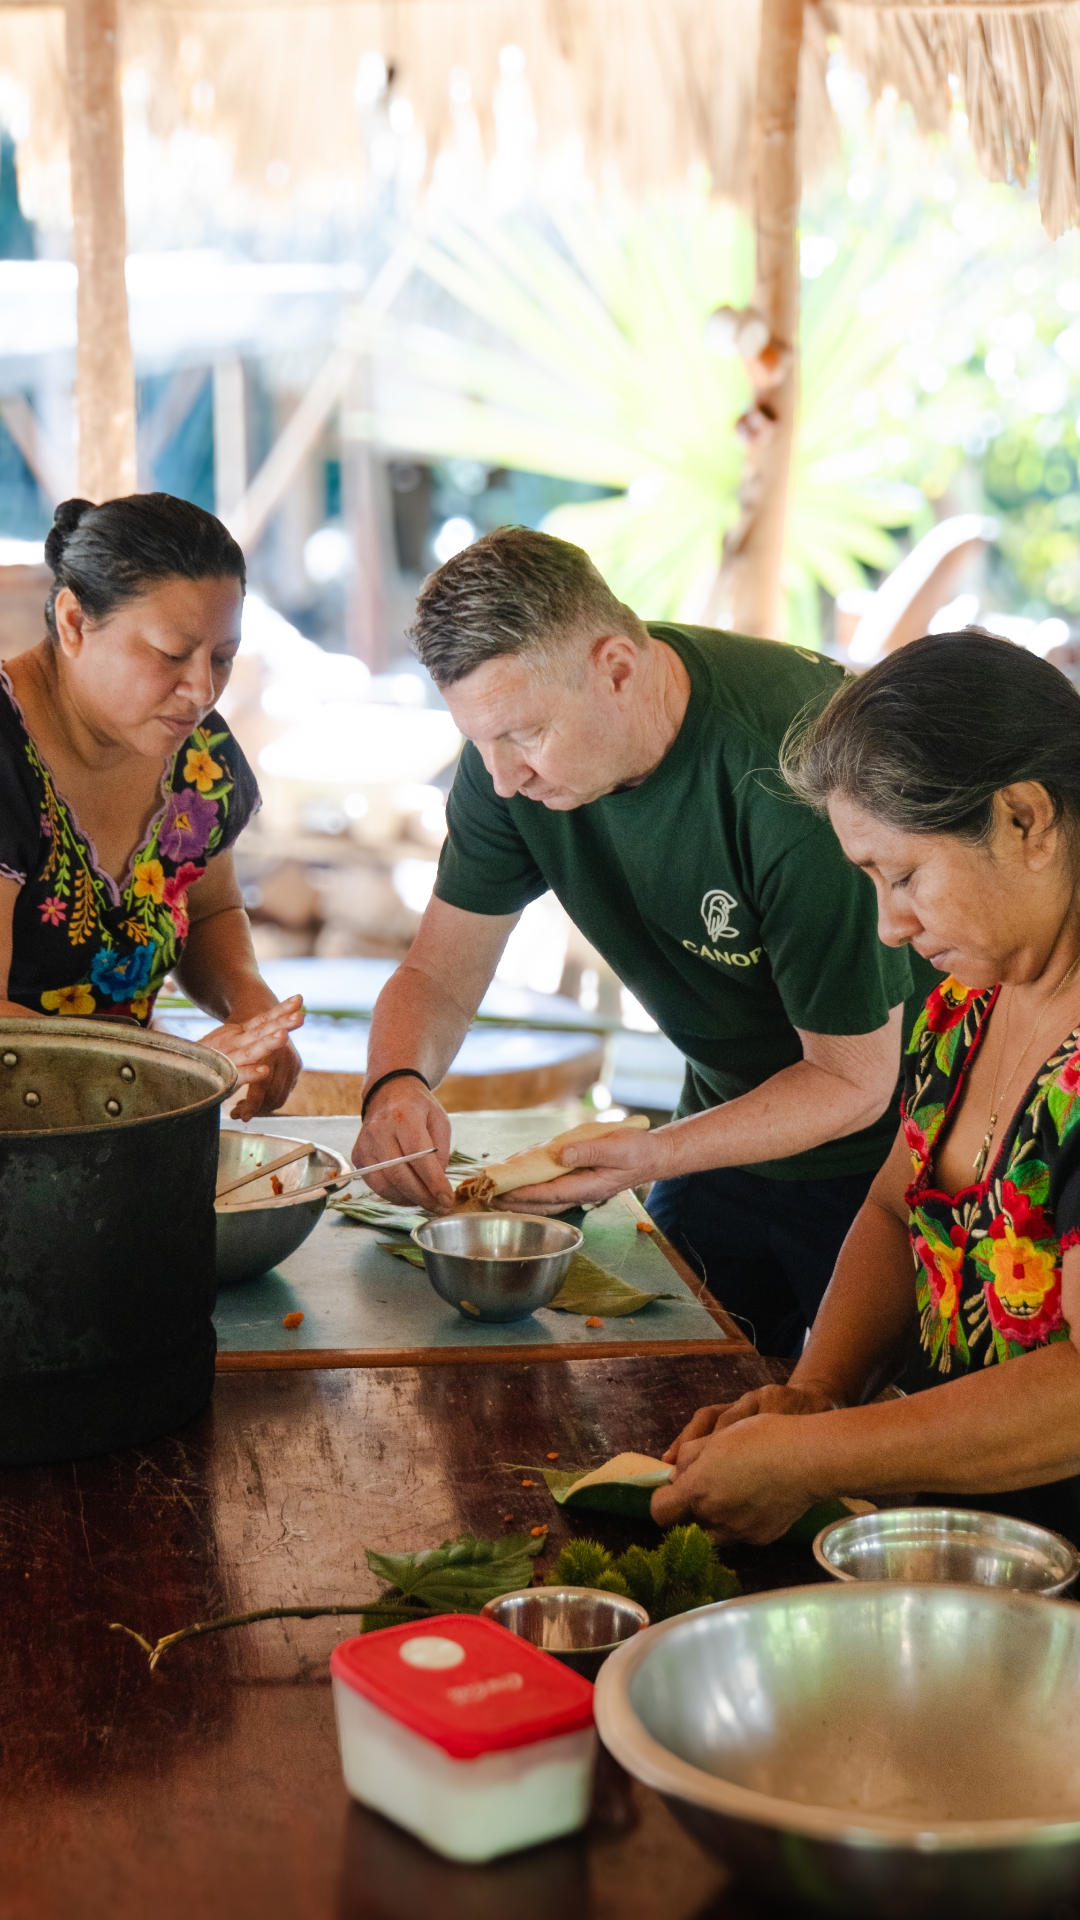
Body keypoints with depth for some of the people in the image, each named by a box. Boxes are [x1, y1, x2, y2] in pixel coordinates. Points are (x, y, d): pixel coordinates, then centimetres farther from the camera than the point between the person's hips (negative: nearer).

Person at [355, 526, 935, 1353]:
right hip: (734, 1121, 6)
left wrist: (654, 1156, -38)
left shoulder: (796, 769, -34)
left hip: (884, 1145, -5)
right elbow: (438, 975, -5)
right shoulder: (515, 745, -14)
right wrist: (397, 1084, -28)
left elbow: (852, 1082, -25)